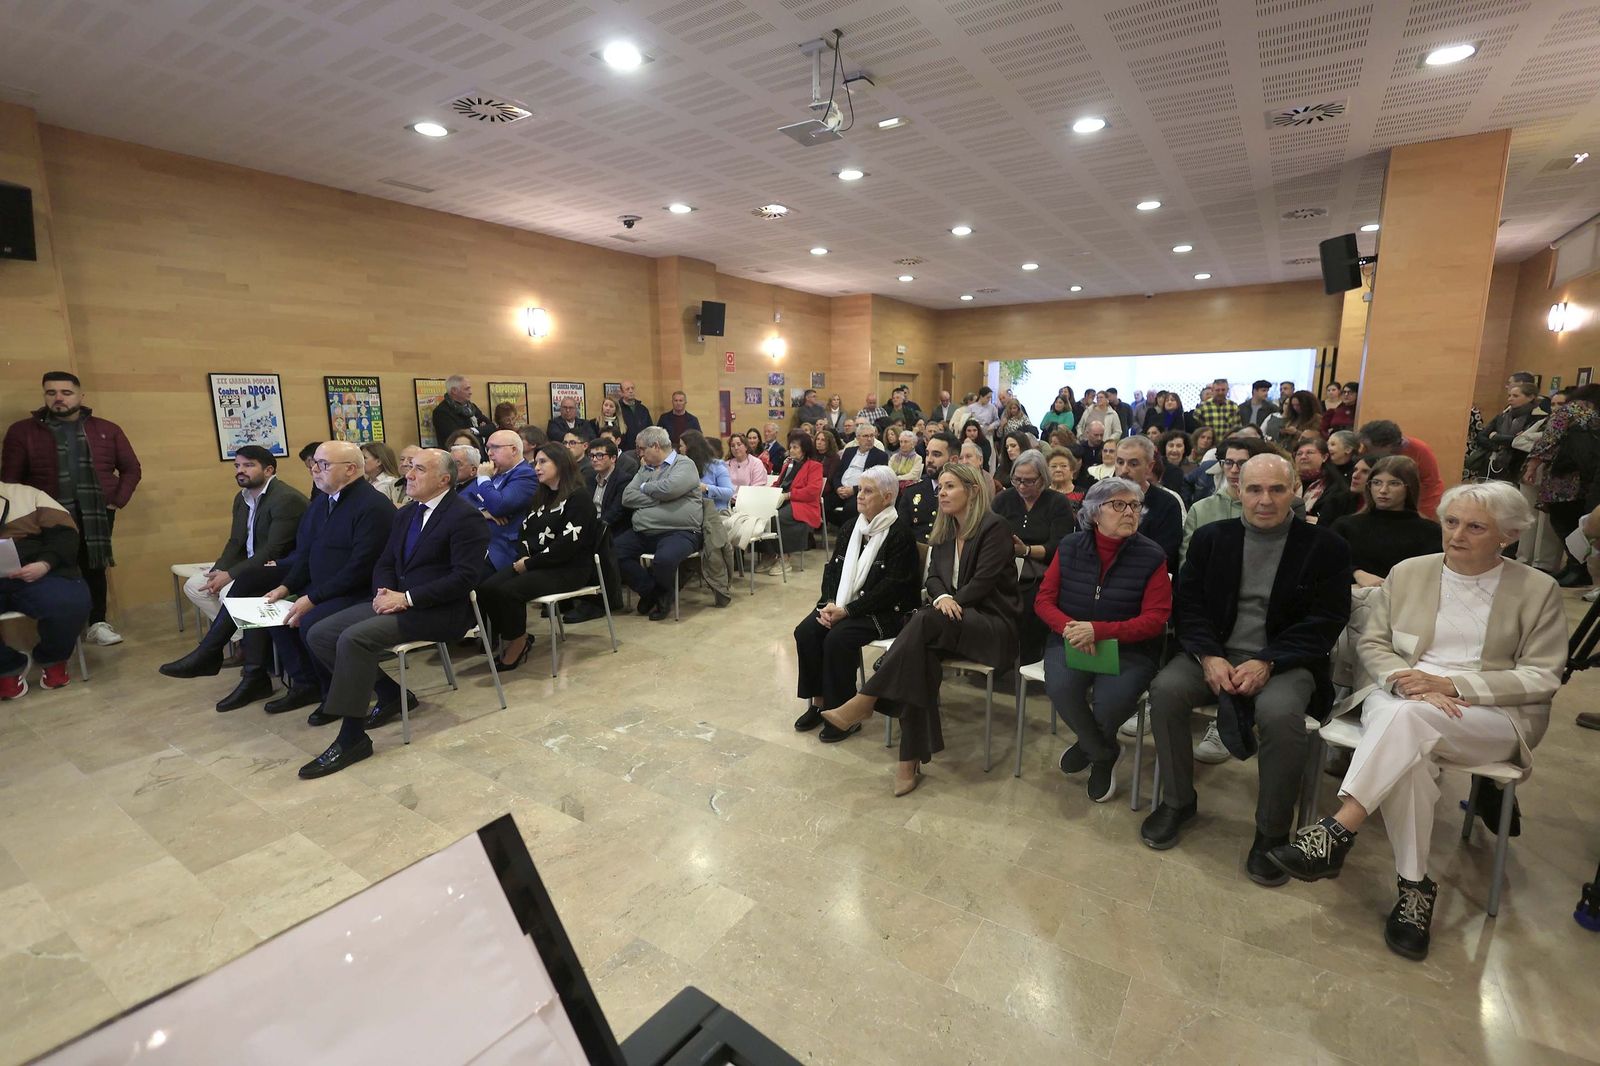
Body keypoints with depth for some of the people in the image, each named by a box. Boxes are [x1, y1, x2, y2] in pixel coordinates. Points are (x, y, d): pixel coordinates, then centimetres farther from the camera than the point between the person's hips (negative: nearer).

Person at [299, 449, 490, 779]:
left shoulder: (466, 517, -12)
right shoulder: (404, 514, 16)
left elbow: (466, 577, -20)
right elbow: (385, 563, 16)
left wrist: (407, 598, -21)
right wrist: (384, 592, -7)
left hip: (440, 612, -9)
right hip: (397, 600, 9)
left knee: (354, 638, -26)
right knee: (319, 635, -2)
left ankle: (351, 738, -14)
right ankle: (390, 694, 11)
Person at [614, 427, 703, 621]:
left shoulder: (684, 465, 1)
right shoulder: (645, 468, 21)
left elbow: (668, 488, -20)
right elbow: (627, 497, 7)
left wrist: (644, 487, 0)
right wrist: (659, 498, -5)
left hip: (678, 532, -6)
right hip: (642, 533, 7)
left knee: (664, 559, -36)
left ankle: (662, 595, 0)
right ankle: (652, 590, 3)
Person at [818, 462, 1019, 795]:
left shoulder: (994, 527, -6)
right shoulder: (943, 530, 15)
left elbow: (982, 582, -13)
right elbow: (933, 577, 8)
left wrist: (952, 603, -21)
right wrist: (942, 599, -14)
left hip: (993, 624, -5)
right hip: (954, 620, 5)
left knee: (926, 620, -34)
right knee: (921, 653, -30)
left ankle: (865, 700, -31)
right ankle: (911, 757, -29)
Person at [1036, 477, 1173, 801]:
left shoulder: (1151, 556, -4)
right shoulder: (1069, 547, 2)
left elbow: (1155, 619, -9)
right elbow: (1044, 600, 3)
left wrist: (1098, 630, -23)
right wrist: (1070, 627, -19)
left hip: (1127, 647, -1)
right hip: (1071, 641, 2)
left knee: (1113, 699, -30)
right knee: (1060, 687, -29)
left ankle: (1089, 746, 11)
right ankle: (1104, 753, 4)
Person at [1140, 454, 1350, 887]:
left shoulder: (1326, 548, 2)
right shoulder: (1210, 537, 7)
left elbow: (1325, 623, -5)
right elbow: (1188, 604, 4)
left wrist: (1266, 662, -18)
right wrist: (1209, 656, -13)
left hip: (1284, 661, -2)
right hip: (1215, 653, 2)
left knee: (1280, 712, -33)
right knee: (1166, 688, -25)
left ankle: (1273, 831, -9)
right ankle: (1178, 802, -4)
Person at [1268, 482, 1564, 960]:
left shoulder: (1539, 590, 6)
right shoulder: (1407, 573, 10)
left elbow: (1542, 677, -1)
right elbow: (1373, 644, 7)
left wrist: (1449, 684, -16)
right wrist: (1408, 683, -14)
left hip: (1493, 715, -2)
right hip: (1400, 698, 2)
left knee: (1407, 718, -37)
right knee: (1408, 750, -36)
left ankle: (1337, 832, -37)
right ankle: (1414, 885, -26)